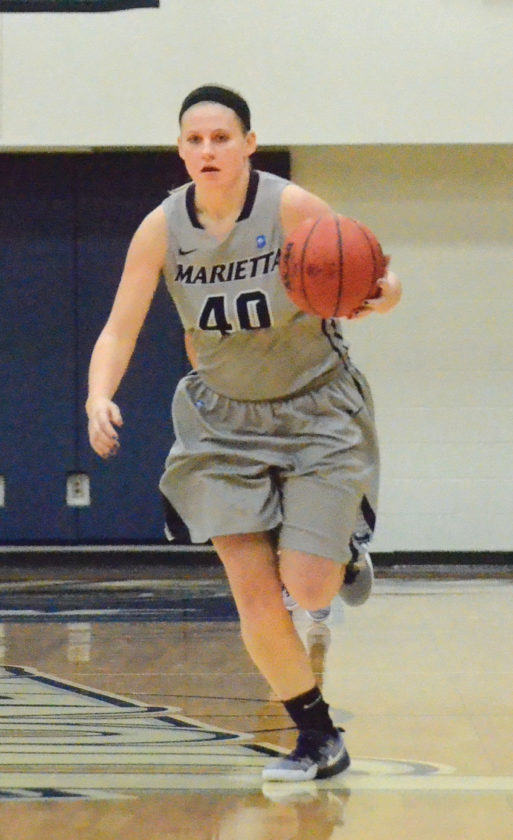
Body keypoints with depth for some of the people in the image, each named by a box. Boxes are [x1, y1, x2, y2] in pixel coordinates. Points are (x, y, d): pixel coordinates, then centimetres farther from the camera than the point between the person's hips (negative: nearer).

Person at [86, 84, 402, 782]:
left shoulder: (293, 208, -19)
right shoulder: (162, 228, -10)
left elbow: (384, 290, -14)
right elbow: (119, 331, -6)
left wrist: (370, 298, -39)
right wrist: (99, 398, -25)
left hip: (316, 410, -2)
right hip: (225, 420, 3)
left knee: (308, 589, -12)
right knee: (255, 604, -6)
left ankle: (340, 553, 26)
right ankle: (318, 739, 13)